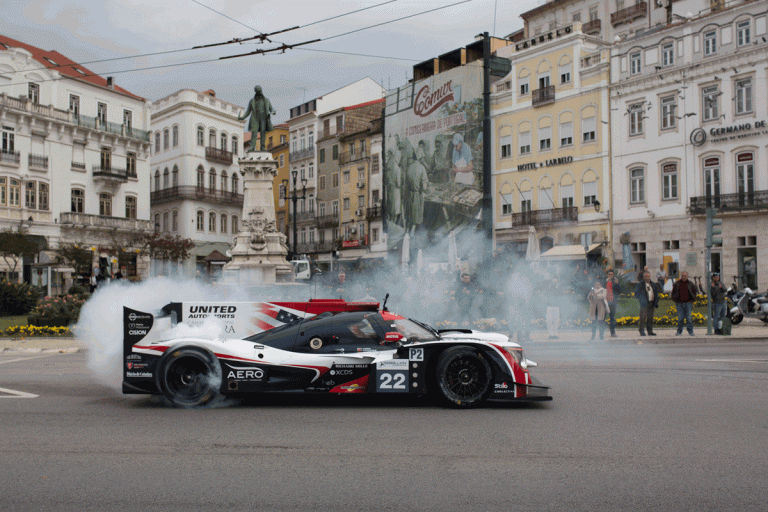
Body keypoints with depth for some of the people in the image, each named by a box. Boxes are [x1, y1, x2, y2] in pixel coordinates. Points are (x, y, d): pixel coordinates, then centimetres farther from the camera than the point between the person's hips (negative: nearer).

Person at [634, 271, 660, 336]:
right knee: (643, 318, -8)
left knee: (650, 318, 6)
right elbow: (637, 294, -2)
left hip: (651, 303, 5)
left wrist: (656, 303, 12)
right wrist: (641, 300, -14)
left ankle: (650, 331, 11)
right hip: (644, 304, -5)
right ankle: (642, 331, -5)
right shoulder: (640, 284, 0)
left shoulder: (653, 285, 16)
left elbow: (656, 294, 20)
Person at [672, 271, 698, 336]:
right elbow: (673, 293, 15)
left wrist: (692, 300, 5)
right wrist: (675, 301, 5)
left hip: (688, 303, 0)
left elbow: (694, 292, 16)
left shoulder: (690, 284, 8)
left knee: (689, 317, -5)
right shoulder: (676, 284, 8)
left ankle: (690, 331, 1)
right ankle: (679, 331, 6)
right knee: (680, 318, -1)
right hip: (679, 303, 0)